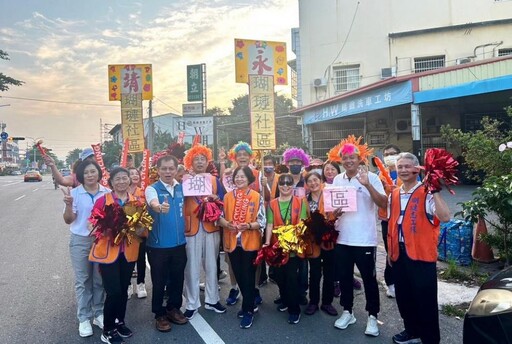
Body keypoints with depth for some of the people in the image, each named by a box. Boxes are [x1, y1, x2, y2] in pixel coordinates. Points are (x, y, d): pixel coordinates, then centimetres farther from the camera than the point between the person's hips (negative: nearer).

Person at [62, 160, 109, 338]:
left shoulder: (107, 192, -1)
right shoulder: (74, 193, -6)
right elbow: (68, 220, -6)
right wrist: (68, 204, -23)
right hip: (80, 241, -1)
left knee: (100, 279, 11)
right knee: (83, 280, 7)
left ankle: (99, 314, 25)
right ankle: (84, 318, 18)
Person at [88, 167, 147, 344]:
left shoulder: (137, 202, 4)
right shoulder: (102, 200, -6)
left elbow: (144, 227, 8)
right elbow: (95, 226, -6)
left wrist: (140, 230, -14)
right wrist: (107, 230, -23)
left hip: (129, 252, 4)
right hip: (107, 252, -4)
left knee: (123, 290, 15)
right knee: (114, 292, -6)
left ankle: (120, 322, 36)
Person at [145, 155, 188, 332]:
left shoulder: (182, 188, 3)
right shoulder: (152, 189, -11)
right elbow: (153, 204, -33)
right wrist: (160, 207, -55)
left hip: (179, 242, 4)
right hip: (158, 245, -4)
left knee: (177, 278, 16)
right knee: (159, 281, 8)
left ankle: (174, 308, 35)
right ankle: (159, 314, 26)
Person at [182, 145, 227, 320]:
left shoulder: (215, 180, 10)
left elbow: (223, 202, 6)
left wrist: (215, 198, -12)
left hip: (211, 227, 3)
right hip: (191, 227, -3)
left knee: (211, 265, 11)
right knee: (192, 267, 3)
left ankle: (211, 300, 25)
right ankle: (191, 304, 15)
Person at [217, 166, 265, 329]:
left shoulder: (257, 197, -5)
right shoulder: (227, 196, 5)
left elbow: (262, 222, -7)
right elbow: (220, 217, 5)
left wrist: (249, 225, -24)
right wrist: (227, 224, -15)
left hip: (250, 242, -4)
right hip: (232, 242, 4)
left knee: (248, 276, 3)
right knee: (238, 275, 13)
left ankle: (248, 310, 17)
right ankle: (250, 303, 33)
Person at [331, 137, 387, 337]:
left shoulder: (371, 178, -7)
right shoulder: (337, 180, 6)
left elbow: (383, 204, -16)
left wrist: (367, 185, -26)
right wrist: (334, 213, -6)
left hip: (365, 239, -4)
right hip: (342, 238, 4)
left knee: (369, 279, 7)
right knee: (344, 277, 14)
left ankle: (372, 316, 23)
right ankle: (347, 312, 31)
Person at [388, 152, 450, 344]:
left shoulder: (427, 194, -11)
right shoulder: (393, 195, 9)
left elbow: (445, 217, -27)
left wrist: (435, 192, -29)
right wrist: (390, 250, 15)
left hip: (421, 253, -6)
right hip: (399, 254, 6)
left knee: (425, 299, 4)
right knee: (403, 296, 17)